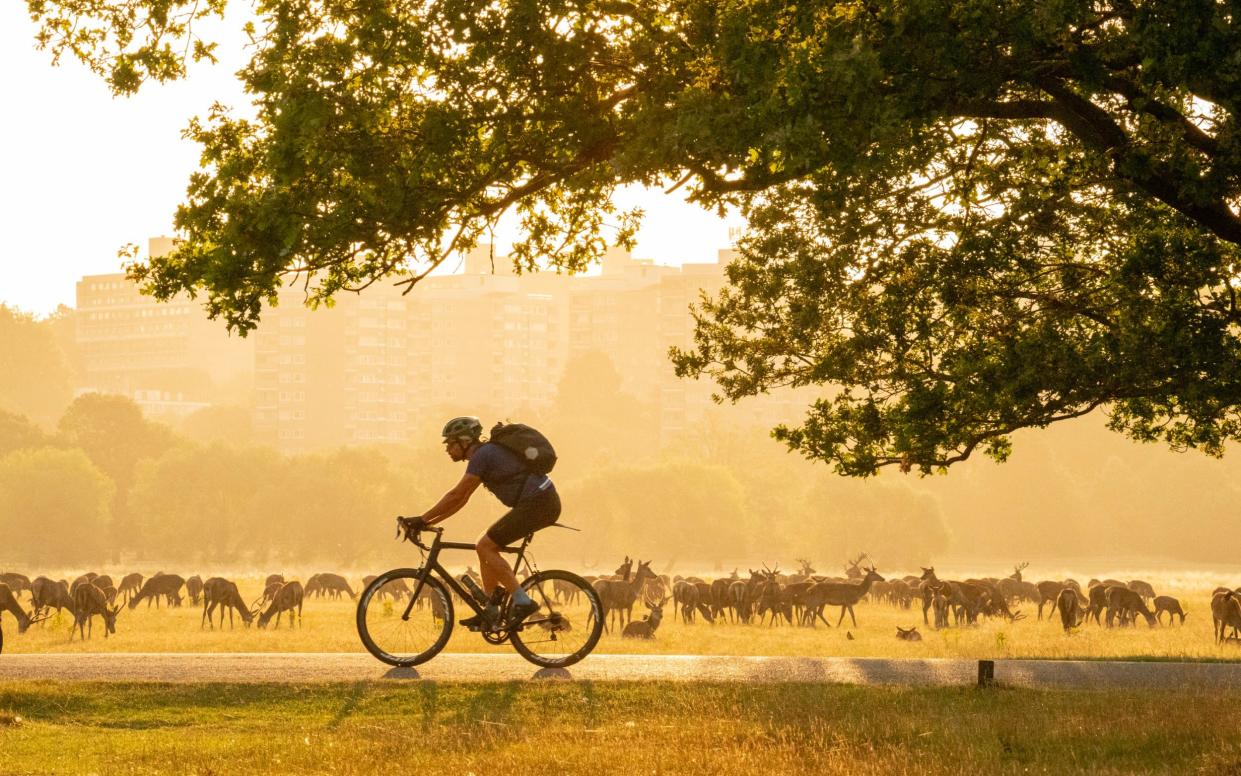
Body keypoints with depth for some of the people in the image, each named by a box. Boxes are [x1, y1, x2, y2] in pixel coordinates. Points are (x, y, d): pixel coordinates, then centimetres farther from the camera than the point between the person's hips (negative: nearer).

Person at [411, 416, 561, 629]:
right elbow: (460, 499, 22)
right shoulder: (485, 453, 19)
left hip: (535, 503, -10)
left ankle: (522, 601, -13)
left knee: (485, 547, -10)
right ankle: (490, 612, 13)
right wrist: (428, 522, 17)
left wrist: (422, 519, -11)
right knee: (486, 546, 12)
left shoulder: (482, 455, -12)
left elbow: (456, 496, -16)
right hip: (546, 503, 10)